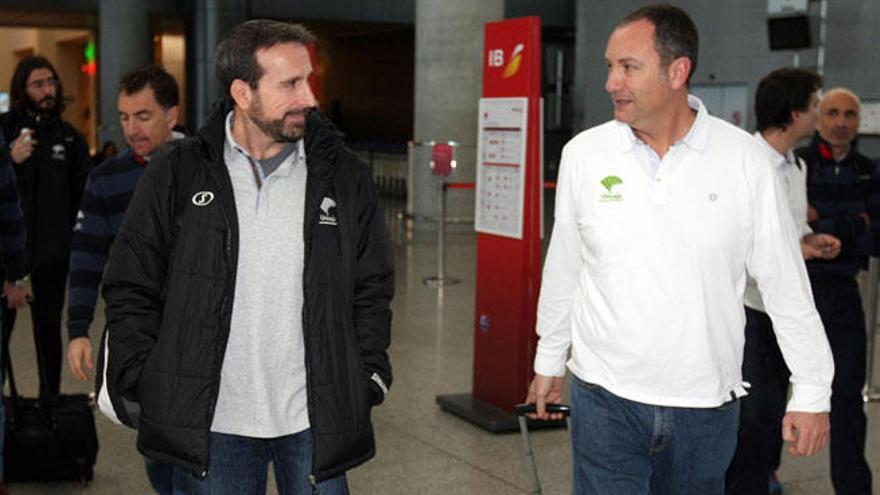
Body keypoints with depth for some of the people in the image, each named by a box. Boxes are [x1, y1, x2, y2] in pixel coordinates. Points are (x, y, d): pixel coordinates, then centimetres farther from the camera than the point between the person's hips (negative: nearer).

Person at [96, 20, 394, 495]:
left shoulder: (344, 177, 1)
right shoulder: (176, 175, -4)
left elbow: (372, 290, 7)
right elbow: (132, 290, 1)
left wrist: (367, 380, 1)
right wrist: (140, 386, -5)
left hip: (316, 422, 1)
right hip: (212, 424, -1)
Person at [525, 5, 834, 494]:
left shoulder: (744, 158, -7)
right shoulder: (584, 153, -3)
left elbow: (786, 284, -1)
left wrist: (813, 392, 1)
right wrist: (549, 361, 17)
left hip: (707, 404, 0)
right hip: (604, 398, 0)